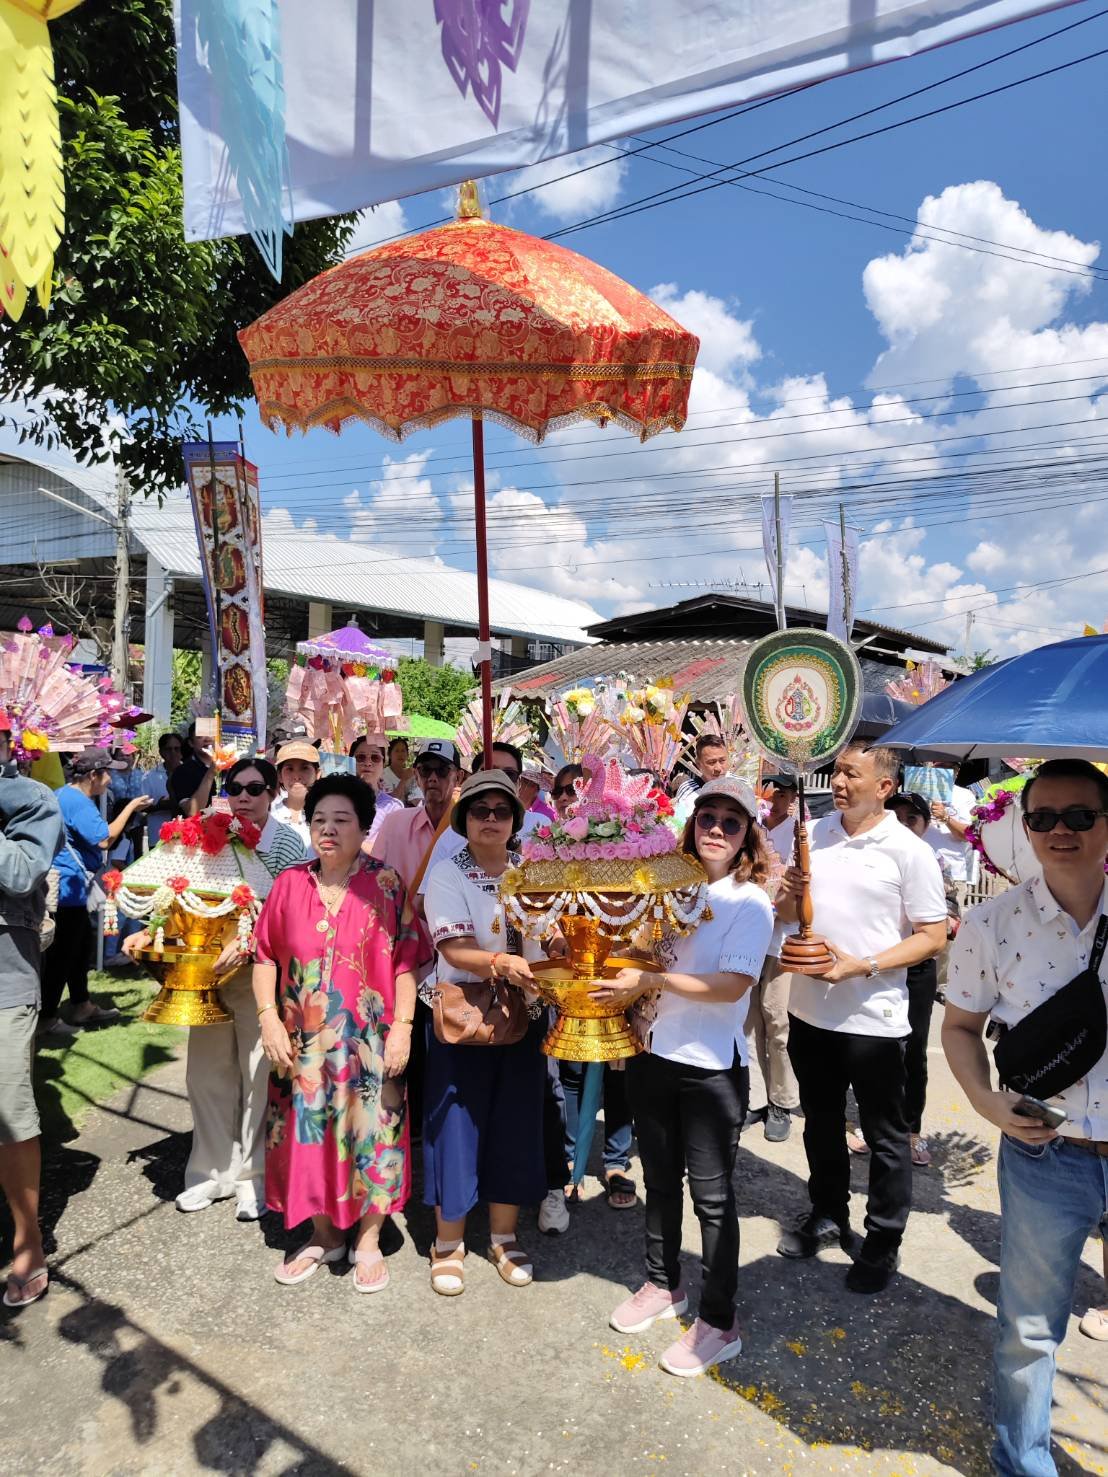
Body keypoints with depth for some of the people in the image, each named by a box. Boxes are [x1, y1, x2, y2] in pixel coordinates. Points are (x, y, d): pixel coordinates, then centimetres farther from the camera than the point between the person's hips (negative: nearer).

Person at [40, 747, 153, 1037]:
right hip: (67, 887, -11)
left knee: (81, 943, 18)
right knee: (63, 952, -2)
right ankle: (47, 1018, 8)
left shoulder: (66, 795, 14)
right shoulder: (77, 801, -19)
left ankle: (82, 1007, 28)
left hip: (67, 886, 11)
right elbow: (104, 839, -24)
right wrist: (131, 807, -15)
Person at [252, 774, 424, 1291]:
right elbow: (265, 955, 4)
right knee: (309, 1133, 13)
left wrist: (402, 1028, -12)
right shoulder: (290, 883, 1)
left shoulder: (385, 885, -6)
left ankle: (367, 1240, 29)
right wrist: (269, 1019, -5)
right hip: (303, 1040, 3)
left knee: (370, 1133, 7)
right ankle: (324, 1234, 35)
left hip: (368, 1038, -2)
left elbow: (405, 961, -7)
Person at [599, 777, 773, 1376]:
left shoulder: (750, 902, -10)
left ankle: (718, 1321, 24)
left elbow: (732, 985, -21)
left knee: (711, 1192, 7)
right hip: (652, 1053, 5)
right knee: (660, 1176, 20)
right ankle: (663, 1284, 40)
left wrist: (650, 982, -26)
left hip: (711, 1064, -5)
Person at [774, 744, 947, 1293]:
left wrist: (861, 966, -21)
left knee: (884, 1137, 12)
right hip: (809, 1010, 5)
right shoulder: (812, 835, 2)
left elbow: (933, 935, -11)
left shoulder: (909, 851, -11)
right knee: (821, 1124, 22)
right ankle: (828, 1215, 43)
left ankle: (883, 1243, 31)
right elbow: (785, 914, 11)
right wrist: (786, 895, -12)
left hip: (872, 1016, -5)